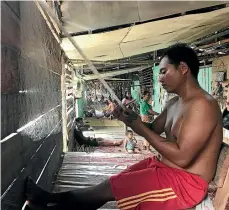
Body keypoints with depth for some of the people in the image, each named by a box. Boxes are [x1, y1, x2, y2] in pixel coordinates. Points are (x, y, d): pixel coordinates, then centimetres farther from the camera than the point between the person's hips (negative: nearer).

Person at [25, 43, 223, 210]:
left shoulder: (202, 105, -23)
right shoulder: (175, 103, 9)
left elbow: (182, 157, -28)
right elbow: (153, 130, 17)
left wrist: (141, 128, -21)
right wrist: (128, 119, -2)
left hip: (185, 181, -9)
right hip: (164, 167, 9)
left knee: (108, 188, -8)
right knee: (113, 183, 5)